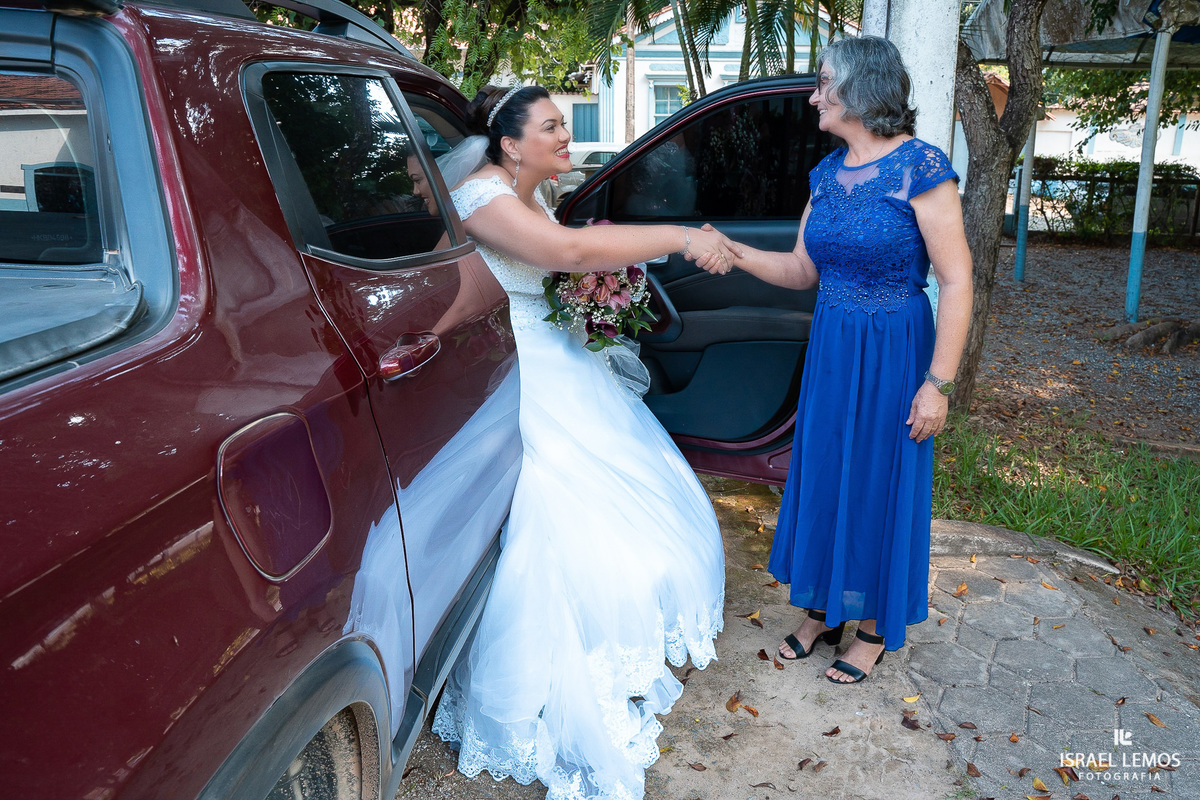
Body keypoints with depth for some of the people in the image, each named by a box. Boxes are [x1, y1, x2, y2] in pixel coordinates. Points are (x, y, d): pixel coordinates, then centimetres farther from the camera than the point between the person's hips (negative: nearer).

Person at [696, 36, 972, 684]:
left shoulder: (920, 167, -15)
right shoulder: (827, 173, 5)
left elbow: (956, 281, -16)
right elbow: (802, 270, 9)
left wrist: (939, 383, -18)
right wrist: (735, 254, -7)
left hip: (892, 355, -6)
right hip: (830, 349, 7)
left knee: (879, 482, 7)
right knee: (823, 475, 14)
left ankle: (876, 628, 27)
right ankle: (824, 610, 33)